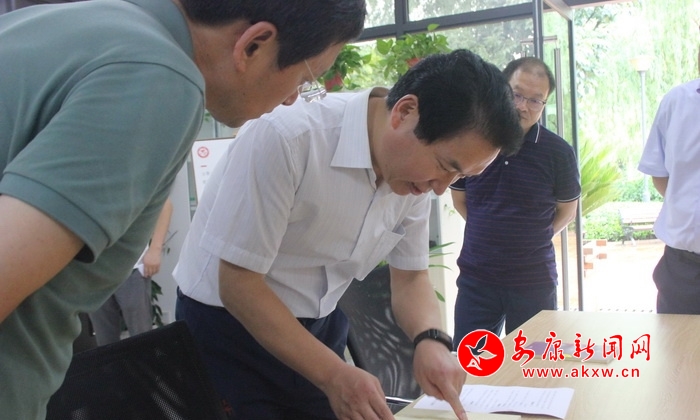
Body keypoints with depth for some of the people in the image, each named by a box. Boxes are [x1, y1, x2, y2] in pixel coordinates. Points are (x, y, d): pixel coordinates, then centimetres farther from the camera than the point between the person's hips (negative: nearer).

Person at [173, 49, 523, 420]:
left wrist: (431, 341, -18)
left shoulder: (414, 168, -8)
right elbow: (237, 282, -24)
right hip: (228, 326, -5)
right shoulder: (286, 137, -28)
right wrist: (335, 376, -28)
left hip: (319, 332, 5)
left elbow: (410, 277, 2)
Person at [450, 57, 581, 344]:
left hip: (534, 281, -1)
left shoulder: (558, 152, -6)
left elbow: (567, 210, 8)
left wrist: (533, 240, 3)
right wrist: (489, 235, 7)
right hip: (476, 278, 1)